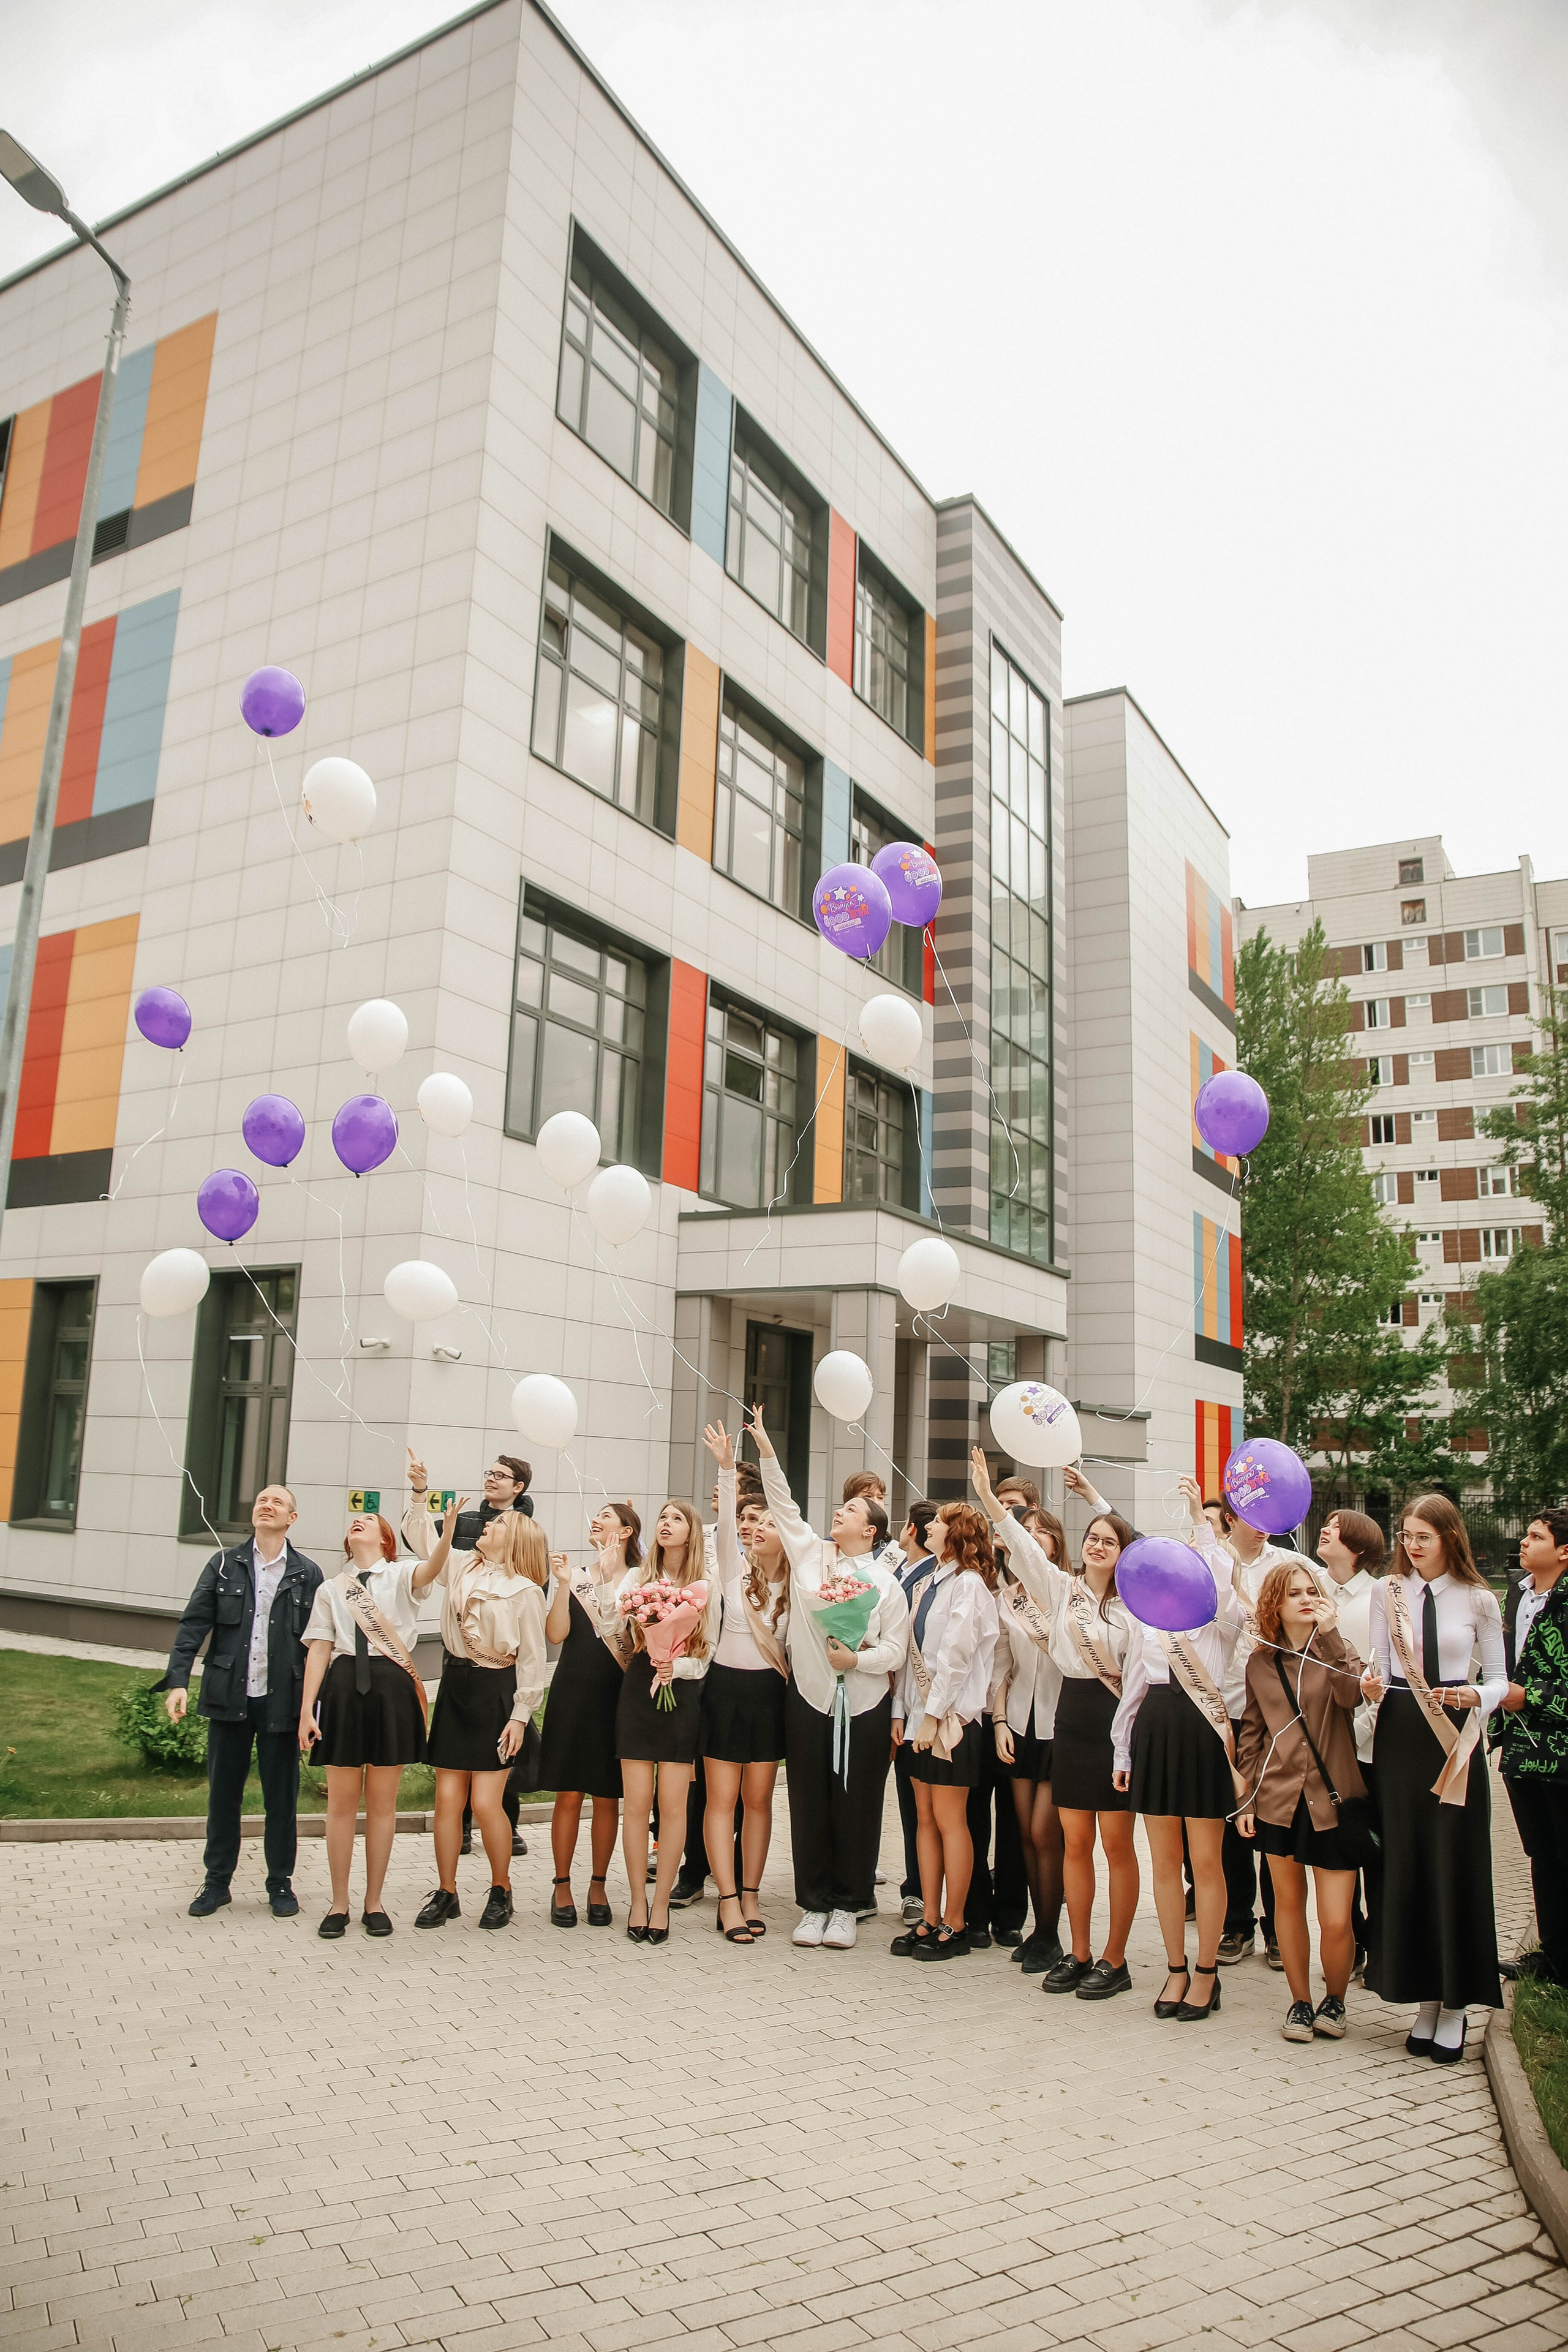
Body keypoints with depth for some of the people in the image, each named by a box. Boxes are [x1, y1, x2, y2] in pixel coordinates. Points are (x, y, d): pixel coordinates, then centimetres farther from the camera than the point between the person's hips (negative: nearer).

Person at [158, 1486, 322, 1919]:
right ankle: (217, 1882, 25)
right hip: (229, 1699, 1)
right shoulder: (224, 1565, 5)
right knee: (223, 1793, 11)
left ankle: (280, 1884, 22)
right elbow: (193, 1624, 0)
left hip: (281, 1702, -1)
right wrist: (177, 1680, -12)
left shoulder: (307, 1574, 1)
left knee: (282, 1797, 7)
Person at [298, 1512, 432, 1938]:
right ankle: (339, 1903, 20)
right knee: (342, 1801, 7)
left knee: (382, 1801, 6)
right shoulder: (330, 1589, 15)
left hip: (392, 1687, -2)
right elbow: (319, 1650, 9)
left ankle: (374, 1902, 18)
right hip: (344, 1685, 2)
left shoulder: (401, 1575, 6)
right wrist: (306, 1711, 0)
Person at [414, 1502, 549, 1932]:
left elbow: (533, 1659, -5)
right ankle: (445, 1893, 18)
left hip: (497, 1692, -5)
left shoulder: (525, 1591, -5)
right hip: (455, 1686, 5)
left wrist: (521, 1715, -9)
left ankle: (501, 1891, 16)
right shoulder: (460, 1567, 8)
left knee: (486, 1802, -5)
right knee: (448, 1798, 4)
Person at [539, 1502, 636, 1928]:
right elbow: (556, 1635, -3)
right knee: (569, 1795, 2)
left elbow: (644, 1643, -11)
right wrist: (563, 1586, -13)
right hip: (572, 1696, 1)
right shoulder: (575, 1577, 6)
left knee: (607, 1798, 6)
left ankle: (598, 1887, 19)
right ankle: (562, 1888, 14)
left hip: (618, 1698, -1)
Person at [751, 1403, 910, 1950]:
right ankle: (813, 1904, 17)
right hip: (809, 1698, 2)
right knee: (809, 1803, 5)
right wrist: (765, 1448, -2)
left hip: (864, 1705, -2)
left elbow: (896, 1650, -3)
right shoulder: (809, 1553, 7)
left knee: (857, 1805, 3)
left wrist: (858, 1658, -20)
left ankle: (847, 1906, 17)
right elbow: (783, 1504, 4)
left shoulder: (885, 1583, 1)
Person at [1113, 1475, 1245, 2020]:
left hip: (1203, 1729, -4)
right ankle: (1176, 1971, 22)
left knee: (1206, 1860, 3)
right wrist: (1123, 1750, 15)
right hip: (1155, 1729, 4)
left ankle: (1207, 1975, 17)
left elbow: (1224, 1584, -25)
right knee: (1164, 1860, 9)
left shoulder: (1223, 1614, 1)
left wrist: (1200, 1519, -25)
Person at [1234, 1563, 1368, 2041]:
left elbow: (1352, 1694, -22)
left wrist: (1329, 1634, -26)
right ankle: (1300, 2001, 29)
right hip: (1278, 1800, 2)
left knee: (1336, 1921, -3)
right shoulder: (1260, 1662, 5)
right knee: (1289, 1904, 11)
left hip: (1332, 1800, -2)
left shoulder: (1338, 1649, -1)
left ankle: (1334, 2000, 23)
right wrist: (1245, 1798, 8)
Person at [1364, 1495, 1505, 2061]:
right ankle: (1425, 1999, 19)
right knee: (1405, 1866, 6)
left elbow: (1499, 1678, 5)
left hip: (1454, 1737, -2)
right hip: (1399, 1734, 2)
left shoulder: (1479, 1600, -1)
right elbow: (1379, 1667, 4)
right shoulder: (1388, 1592, 4)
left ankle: (1454, 2005, 14)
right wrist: (1372, 1686, -17)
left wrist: (1475, 1697, -15)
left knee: (1454, 1866, 1)